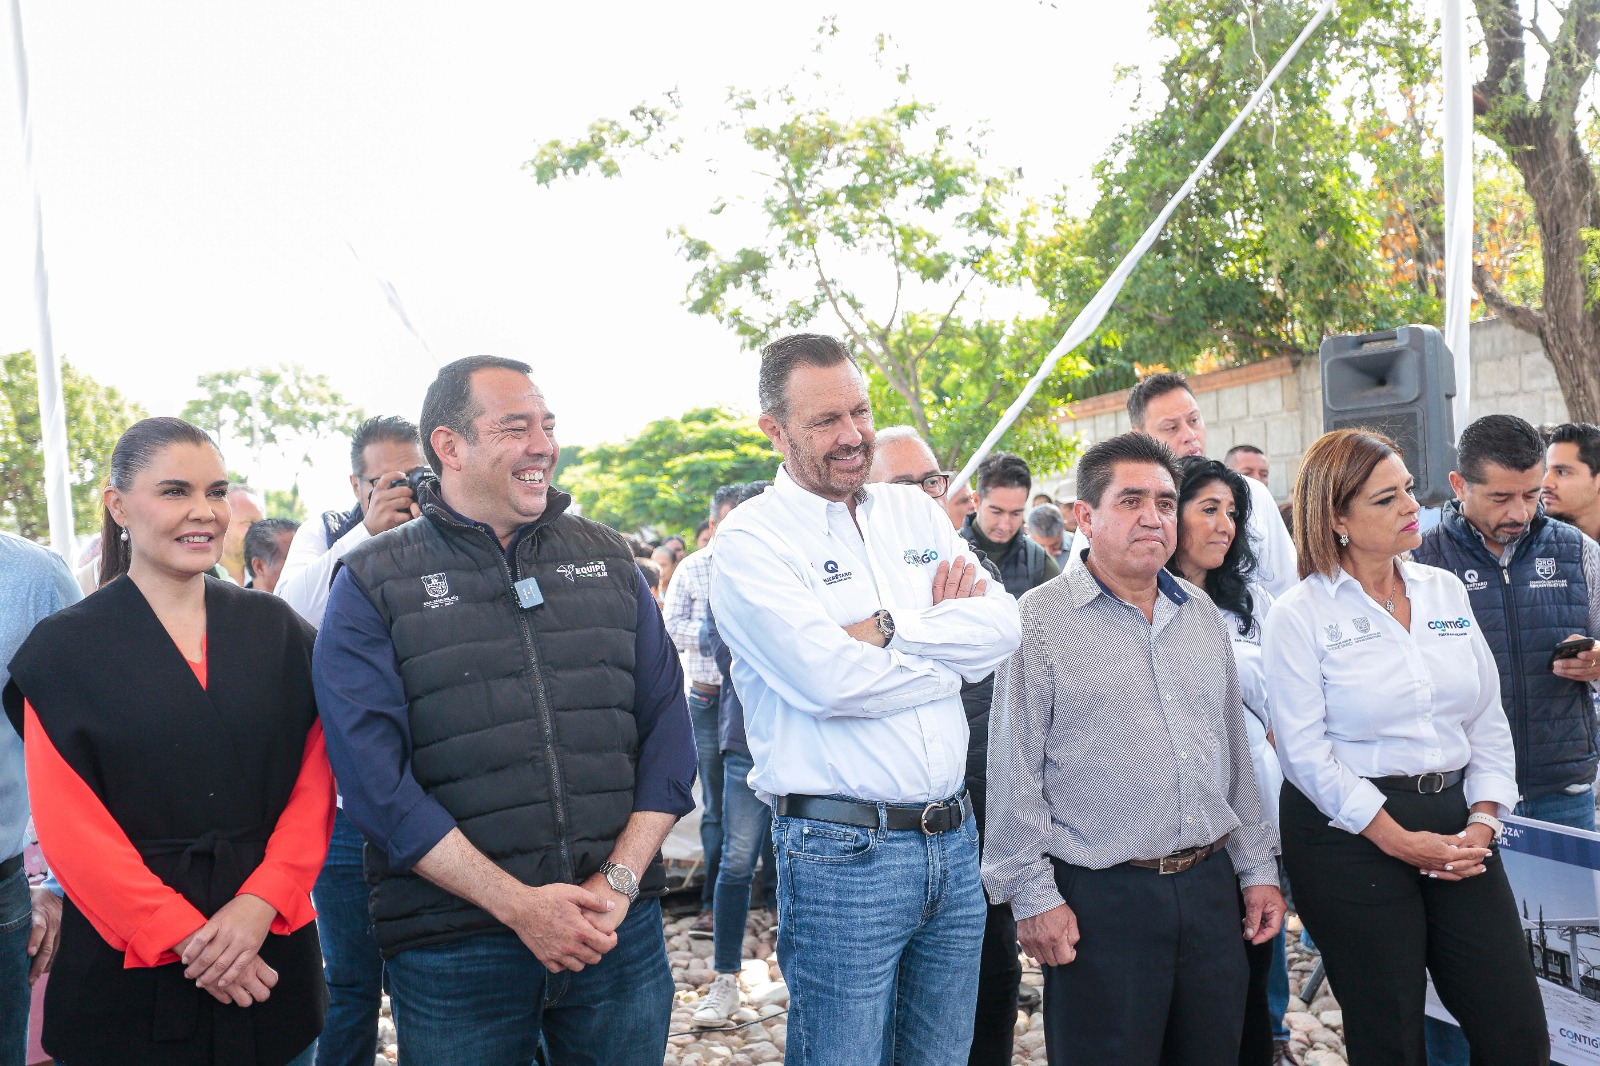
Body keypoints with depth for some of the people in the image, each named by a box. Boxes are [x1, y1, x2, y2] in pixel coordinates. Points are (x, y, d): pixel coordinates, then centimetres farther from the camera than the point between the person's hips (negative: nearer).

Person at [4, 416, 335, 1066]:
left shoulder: (275, 630, 5)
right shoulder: (64, 648, -2)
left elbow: (314, 780, 0)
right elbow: (70, 828, -8)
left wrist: (260, 902, -13)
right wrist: (185, 937, -14)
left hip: (270, 952, 2)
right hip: (129, 969, -2)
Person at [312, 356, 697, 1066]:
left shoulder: (608, 559, 7)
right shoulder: (373, 585, -3)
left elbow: (668, 726, 4)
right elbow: (376, 781, -11)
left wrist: (619, 880, -7)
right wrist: (518, 904, -15)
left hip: (621, 926, 3)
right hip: (453, 947, -2)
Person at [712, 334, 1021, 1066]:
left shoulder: (917, 513, 10)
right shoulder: (751, 538, -8)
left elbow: (1003, 627, -1)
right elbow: (828, 679, -21)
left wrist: (886, 628, -12)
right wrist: (949, 653, -7)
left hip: (952, 840, 6)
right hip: (841, 853, -6)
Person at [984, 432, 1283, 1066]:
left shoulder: (1203, 616, 11)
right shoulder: (1040, 620, -8)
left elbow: (1235, 754, 16)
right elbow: (1014, 772, -9)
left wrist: (1258, 868, 14)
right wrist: (1031, 895, -11)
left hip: (1211, 887, 6)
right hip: (1099, 898, -5)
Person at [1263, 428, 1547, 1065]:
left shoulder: (1446, 592, 9)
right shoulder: (1300, 615, -8)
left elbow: (1488, 719, 10)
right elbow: (1305, 750, -12)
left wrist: (1484, 821, -3)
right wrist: (1399, 840, -14)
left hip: (1456, 821, 5)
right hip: (1349, 836, -5)